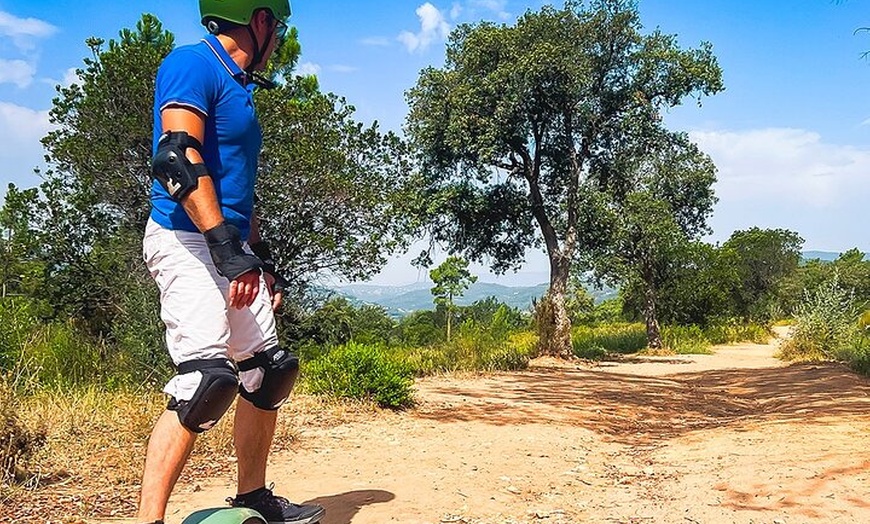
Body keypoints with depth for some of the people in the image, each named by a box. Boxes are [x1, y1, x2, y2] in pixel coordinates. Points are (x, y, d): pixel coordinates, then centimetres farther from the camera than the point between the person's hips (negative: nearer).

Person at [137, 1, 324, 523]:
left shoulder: (238, 89, 21)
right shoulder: (193, 63, -7)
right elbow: (176, 158, -22)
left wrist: (262, 260, 21)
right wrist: (228, 248, -28)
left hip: (232, 251, 9)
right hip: (186, 241, -9)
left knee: (269, 373, 10)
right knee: (208, 379, -21)